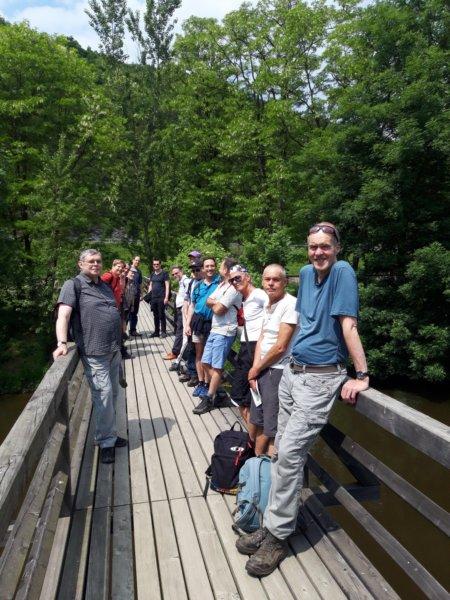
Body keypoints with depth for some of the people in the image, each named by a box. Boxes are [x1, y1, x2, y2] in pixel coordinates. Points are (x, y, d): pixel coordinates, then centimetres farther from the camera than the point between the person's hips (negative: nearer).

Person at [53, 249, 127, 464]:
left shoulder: (105, 286, 17)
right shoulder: (73, 285, -6)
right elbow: (63, 315, -18)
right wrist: (62, 343, -32)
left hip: (114, 349, 8)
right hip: (94, 352, -8)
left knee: (113, 393, 14)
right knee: (103, 393, -8)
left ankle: (109, 433, 28)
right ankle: (106, 442, 5)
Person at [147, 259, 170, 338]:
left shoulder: (164, 273, -2)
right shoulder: (152, 274, 15)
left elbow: (167, 285, -7)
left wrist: (166, 297, -14)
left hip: (161, 298, -6)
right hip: (153, 298, 6)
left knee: (161, 315, -3)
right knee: (155, 315, 10)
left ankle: (163, 331, 7)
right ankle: (156, 332, 16)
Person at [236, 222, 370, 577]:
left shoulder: (342, 271, -11)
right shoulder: (307, 273, 10)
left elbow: (348, 324, -19)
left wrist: (361, 375, -20)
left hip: (321, 379, -8)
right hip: (292, 371, 8)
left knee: (290, 453, -9)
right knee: (282, 450, 10)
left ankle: (278, 537, 6)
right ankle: (275, 524, 23)